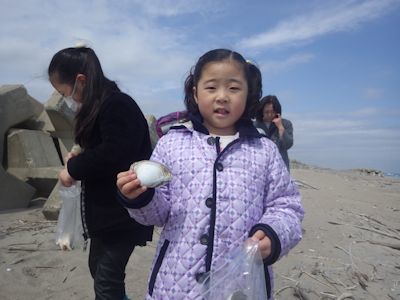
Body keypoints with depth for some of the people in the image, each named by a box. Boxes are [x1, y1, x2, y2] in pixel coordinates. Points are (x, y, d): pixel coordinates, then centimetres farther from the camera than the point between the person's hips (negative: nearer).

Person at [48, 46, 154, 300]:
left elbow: (114, 154, -30)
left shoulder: (117, 106, -19)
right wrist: (79, 156, 1)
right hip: (105, 210, 10)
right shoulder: (100, 107, 13)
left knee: (107, 279, -2)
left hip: (124, 212, -10)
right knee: (98, 268, 22)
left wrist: (74, 170, -17)